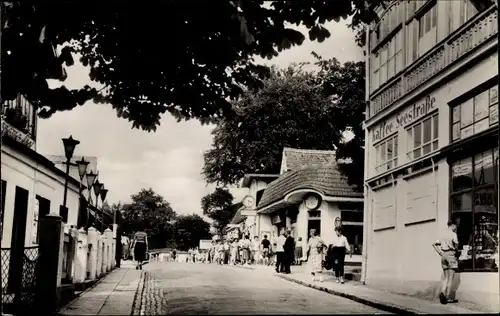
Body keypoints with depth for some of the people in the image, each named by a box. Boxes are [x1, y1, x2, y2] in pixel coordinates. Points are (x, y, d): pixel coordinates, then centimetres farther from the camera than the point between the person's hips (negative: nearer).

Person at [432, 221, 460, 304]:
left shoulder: (443, 235, 16)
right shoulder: (453, 234, -5)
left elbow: (434, 244, 19)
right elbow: (456, 242, -23)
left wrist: (440, 253, 13)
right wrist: (456, 250, -5)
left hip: (443, 255, 6)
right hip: (451, 254, -6)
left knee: (446, 277, 11)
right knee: (450, 278, -2)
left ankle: (442, 293, -9)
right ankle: (448, 297, -3)